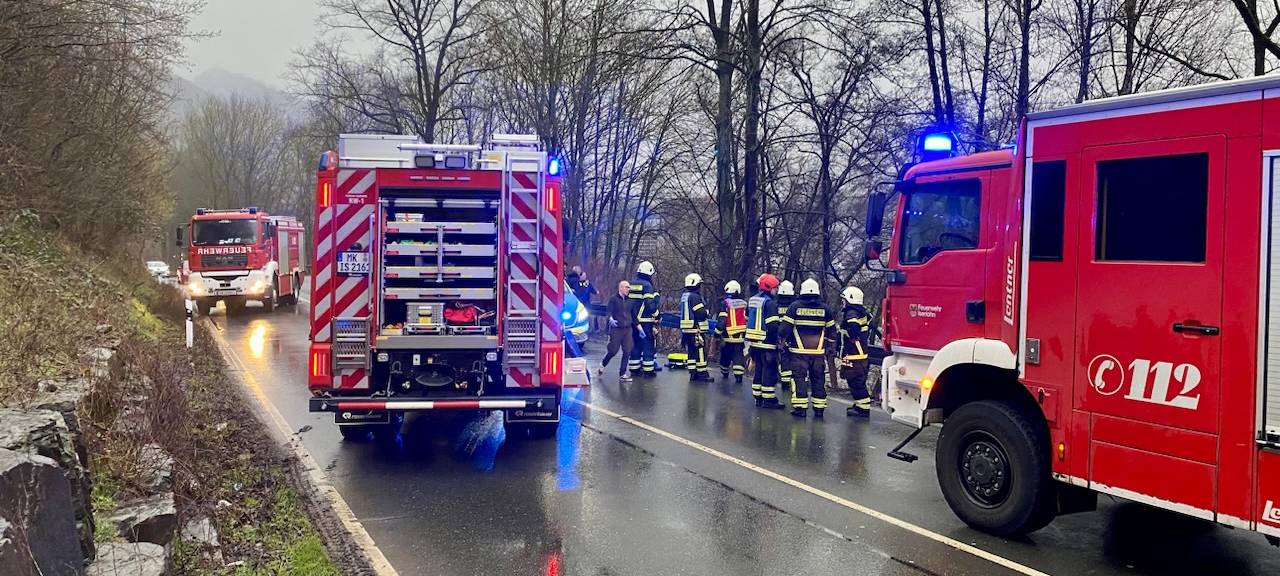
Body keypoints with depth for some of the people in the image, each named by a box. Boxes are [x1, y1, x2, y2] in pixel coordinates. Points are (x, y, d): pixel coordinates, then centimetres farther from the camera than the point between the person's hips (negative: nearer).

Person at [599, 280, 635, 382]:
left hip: (628, 329, 5)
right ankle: (602, 365, 30)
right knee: (613, 351, 0)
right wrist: (611, 319, -28)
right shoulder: (613, 299, -4)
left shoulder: (630, 300, 11)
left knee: (627, 352, 0)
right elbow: (608, 311, -8)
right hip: (616, 329, -5)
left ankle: (622, 374, 7)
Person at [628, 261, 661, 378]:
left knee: (635, 345, 13)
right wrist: (657, 315, -1)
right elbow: (650, 305, -17)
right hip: (645, 322, -6)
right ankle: (648, 370, 1)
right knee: (647, 346, 0)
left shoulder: (631, 285, 9)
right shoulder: (647, 286, -12)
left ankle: (634, 368, 16)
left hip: (632, 321, 6)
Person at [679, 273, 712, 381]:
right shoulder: (695, 297, -16)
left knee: (690, 351, 11)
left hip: (685, 329, 9)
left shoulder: (684, 296, 13)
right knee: (700, 351, -1)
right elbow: (701, 314, -20)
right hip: (696, 329, -9)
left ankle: (692, 373, 14)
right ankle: (702, 373, 2)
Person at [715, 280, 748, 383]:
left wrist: (717, 332, -5)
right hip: (741, 335, 3)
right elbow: (748, 319, 14)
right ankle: (738, 375, -10)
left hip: (728, 335, -3)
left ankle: (724, 374, 29)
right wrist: (747, 332, 26)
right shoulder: (744, 304, 6)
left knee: (725, 355, 14)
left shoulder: (725, 303, -9)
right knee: (738, 355, 2)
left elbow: (721, 320, -14)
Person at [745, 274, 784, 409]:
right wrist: (779, 339, -12)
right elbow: (773, 325, -21)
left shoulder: (752, 300, 13)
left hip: (754, 342, 8)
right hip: (767, 343, -8)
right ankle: (768, 399, -2)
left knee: (759, 369, 15)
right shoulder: (770, 303, -14)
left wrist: (748, 338, 24)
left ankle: (758, 397, 19)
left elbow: (747, 321, 19)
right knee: (770, 370, -3)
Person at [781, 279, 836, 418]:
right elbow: (831, 330, 11)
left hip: (799, 351, -2)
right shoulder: (824, 309, 5)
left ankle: (800, 407, -2)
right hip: (819, 351, 2)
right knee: (818, 379, 9)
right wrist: (831, 348, 20)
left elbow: (786, 327, -3)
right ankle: (819, 408, 11)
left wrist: (784, 342, 9)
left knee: (800, 378, 1)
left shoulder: (795, 307, -3)